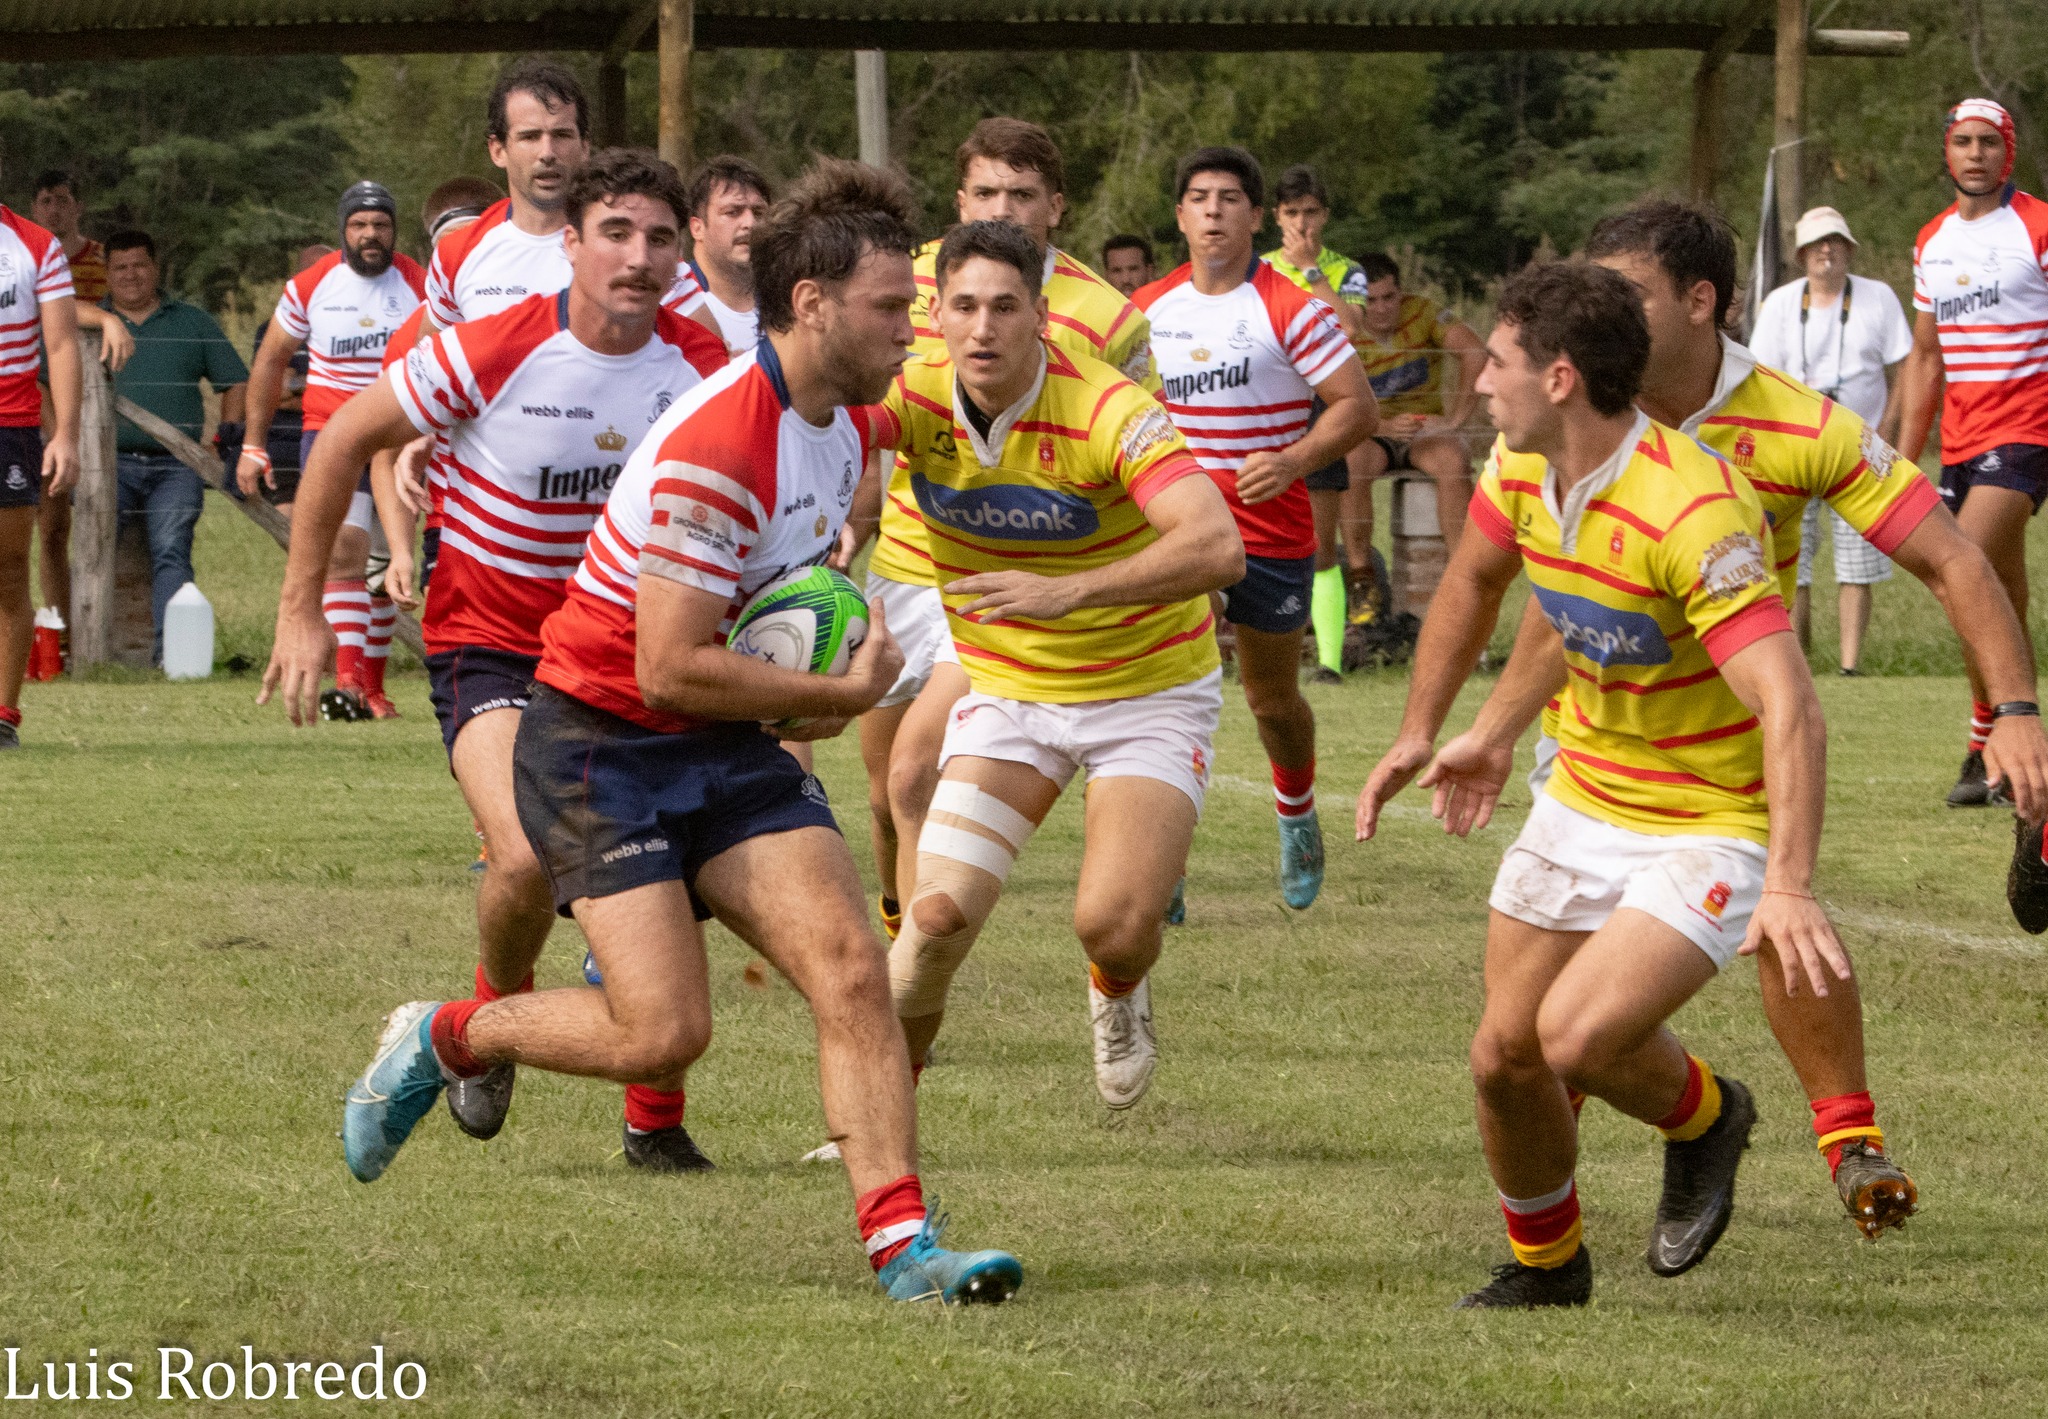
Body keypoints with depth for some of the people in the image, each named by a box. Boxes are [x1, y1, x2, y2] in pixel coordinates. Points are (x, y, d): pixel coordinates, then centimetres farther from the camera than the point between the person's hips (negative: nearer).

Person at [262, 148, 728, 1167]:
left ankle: (654, 1121, 11)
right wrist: (301, 606, -2)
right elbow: (347, 439, -5)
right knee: (527, 856, -27)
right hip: (487, 648, -4)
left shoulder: (701, 367, -7)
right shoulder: (493, 353, -18)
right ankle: (493, 1019, 6)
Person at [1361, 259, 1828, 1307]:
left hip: (1715, 825, -7)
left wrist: (1788, 886, -47)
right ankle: (1544, 1267, 31)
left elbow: (1790, 710, -36)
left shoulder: (1693, 512, -29)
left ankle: (1704, 1119, 9)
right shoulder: (1521, 470, -5)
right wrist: (1418, 736, 23)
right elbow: (1474, 583, 20)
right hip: (1582, 802, 7)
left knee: (1578, 1038, -24)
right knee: (1505, 1054, 5)